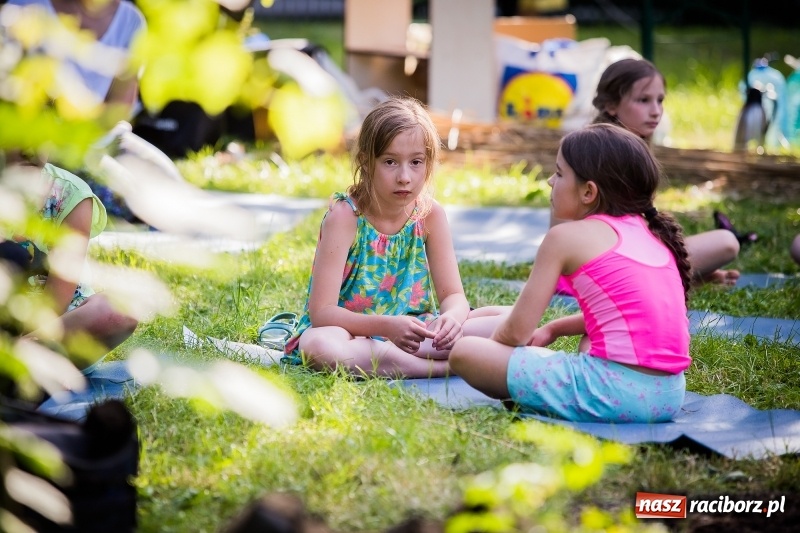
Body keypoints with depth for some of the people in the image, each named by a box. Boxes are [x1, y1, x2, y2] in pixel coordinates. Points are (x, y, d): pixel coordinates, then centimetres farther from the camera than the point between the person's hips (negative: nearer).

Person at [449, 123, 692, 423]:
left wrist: (490, 348, 21)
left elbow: (517, 330, 0)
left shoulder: (566, 236, -2)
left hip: (611, 391, -8)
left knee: (463, 353, 0)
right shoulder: (652, 232, 18)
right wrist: (554, 329, 34)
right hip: (670, 396, 8)